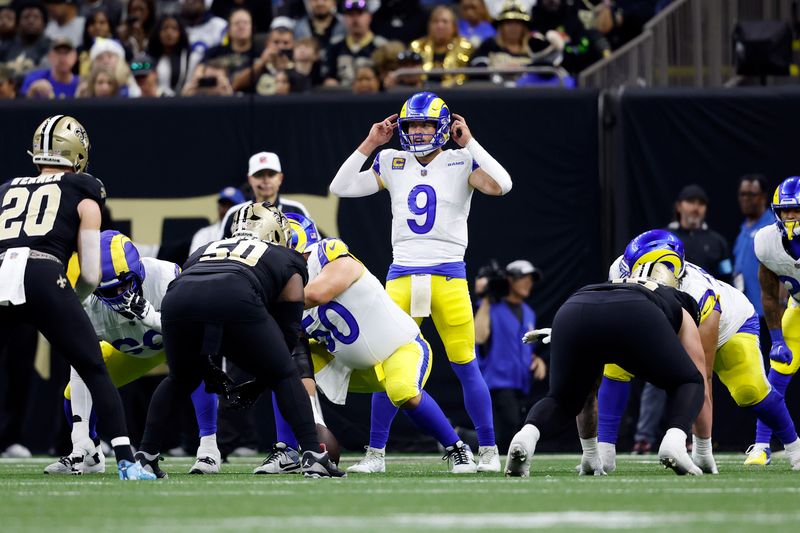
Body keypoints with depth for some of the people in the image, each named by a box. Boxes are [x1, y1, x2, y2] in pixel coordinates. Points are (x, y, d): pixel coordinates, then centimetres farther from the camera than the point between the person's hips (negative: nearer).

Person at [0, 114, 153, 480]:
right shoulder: (82, 194, 20)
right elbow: (90, 276, 14)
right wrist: (72, 302, 32)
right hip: (43, 276, -3)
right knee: (96, 373, 8)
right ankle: (126, 461, -1)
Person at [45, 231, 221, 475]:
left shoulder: (164, 277, -41)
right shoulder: (87, 309, -32)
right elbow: (81, 375, -29)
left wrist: (152, 317, -58)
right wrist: (79, 441, -32)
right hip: (133, 351, 3)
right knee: (72, 394, -8)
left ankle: (208, 448, -22)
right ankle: (91, 457, 21)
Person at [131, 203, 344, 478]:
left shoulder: (203, 251, 42)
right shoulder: (288, 262, 34)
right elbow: (289, 330, 27)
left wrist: (209, 369, 44)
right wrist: (258, 385, 33)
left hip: (179, 300, 3)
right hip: (236, 300, -3)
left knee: (179, 381, 30)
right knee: (285, 378, 17)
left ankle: (145, 456, 23)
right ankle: (313, 455, 5)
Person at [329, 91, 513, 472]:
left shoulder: (462, 162, 2)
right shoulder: (391, 163, 11)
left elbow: (501, 185, -15)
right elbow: (341, 188, 8)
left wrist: (469, 143, -9)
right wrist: (369, 145, 4)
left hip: (449, 275, -3)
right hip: (402, 275, 3)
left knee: (465, 365, -2)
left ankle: (488, 450, 7)